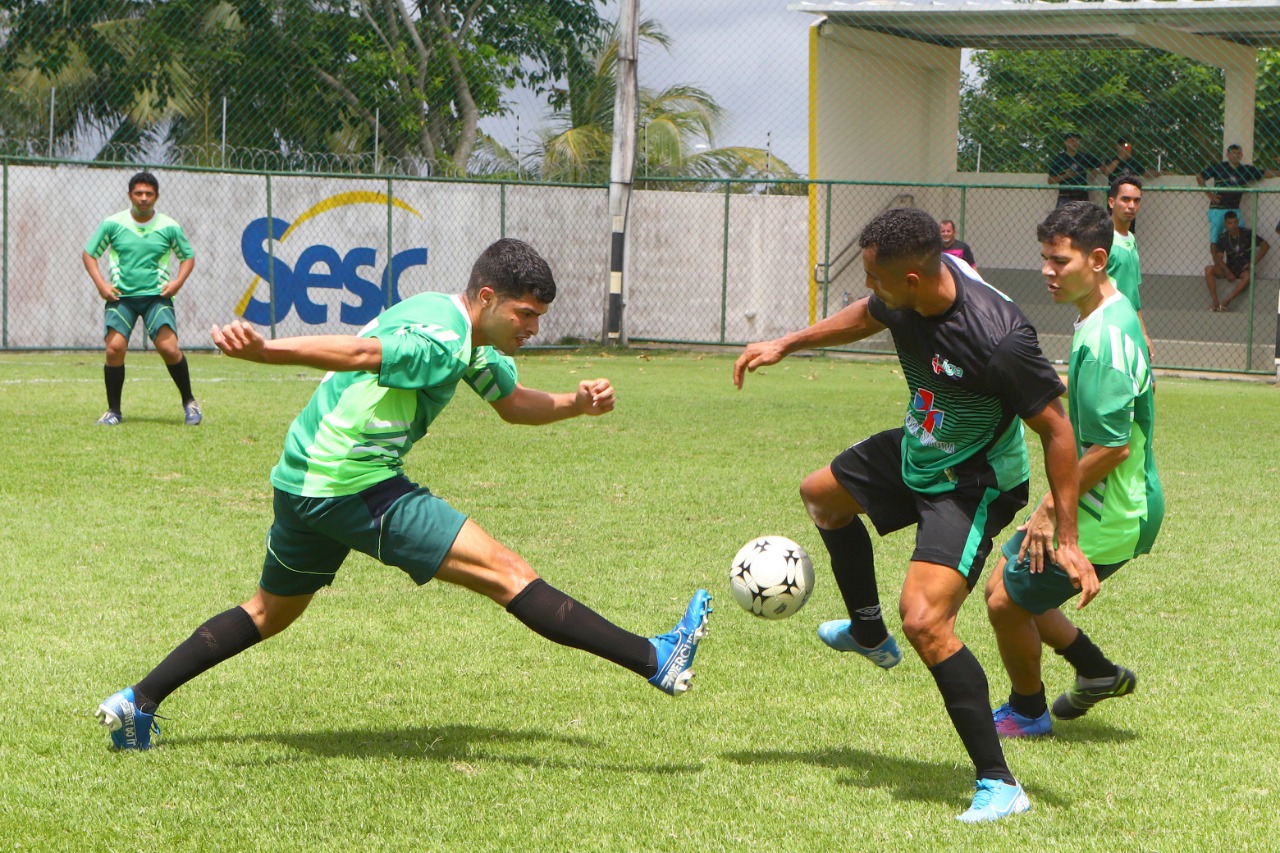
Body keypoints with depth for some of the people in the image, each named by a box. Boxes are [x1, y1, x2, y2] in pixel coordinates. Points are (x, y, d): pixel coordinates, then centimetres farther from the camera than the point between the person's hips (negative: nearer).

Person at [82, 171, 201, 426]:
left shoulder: (169, 227, 1)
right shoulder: (112, 224, 0)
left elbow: (188, 256, 14)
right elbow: (88, 254, 9)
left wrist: (178, 281, -3)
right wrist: (101, 284, -4)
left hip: (157, 296, -1)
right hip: (121, 296, 1)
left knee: (168, 348, -16)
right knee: (115, 348, -15)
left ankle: (189, 402, 4)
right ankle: (113, 410, 0)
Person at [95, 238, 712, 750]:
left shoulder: (472, 341, 13)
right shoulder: (438, 342, -19)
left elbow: (515, 405, 23)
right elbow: (354, 350, -32)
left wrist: (576, 403, 5)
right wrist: (262, 351, -43)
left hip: (304, 482, 10)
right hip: (354, 489, -10)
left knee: (271, 612, 26)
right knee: (506, 573, -12)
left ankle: (138, 703, 26)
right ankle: (655, 661, -14)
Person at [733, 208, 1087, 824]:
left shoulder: (999, 339, -37)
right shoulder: (907, 295, -14)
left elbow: (1056, 430, -27)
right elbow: (867, 316, 12)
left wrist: (1067, 540, -26)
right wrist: (786, 344, 15)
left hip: (974, 484, -9)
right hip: (917, 452, 9)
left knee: (925, 623, -24)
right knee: (822, 494, 31)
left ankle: (999, 785, -15)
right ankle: (868, 634, 52)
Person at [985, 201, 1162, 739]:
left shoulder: (1103, 337, -27)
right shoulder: (1114, 314, 5)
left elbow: (1112, 446, -28)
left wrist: (1051, 508, -20)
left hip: (1107, 520, -10)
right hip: (1113, 507, 10)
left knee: (1008, 602, 2)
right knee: (1005, 581, 21)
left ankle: (1028, 714, 24)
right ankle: (1097, 673, 32)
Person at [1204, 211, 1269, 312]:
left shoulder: (1247, 234, -6)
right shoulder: (1223, 238, 0)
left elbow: (1265, 246, -5)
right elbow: (1219, 258, -5)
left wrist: (1253, 263, -12)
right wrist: (1227, 272, -23)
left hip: (1244, 269, -3)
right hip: (1229, 268, 3)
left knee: (1248, 276, -40)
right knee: (1208, 269, -23)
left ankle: (1226, 301, -39)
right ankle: (1215, 302, -30)